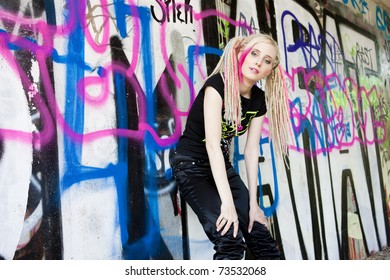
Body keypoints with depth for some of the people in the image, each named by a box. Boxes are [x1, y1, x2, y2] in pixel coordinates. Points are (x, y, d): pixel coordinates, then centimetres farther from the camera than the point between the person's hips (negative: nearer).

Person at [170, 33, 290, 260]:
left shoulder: (260, 100, -1)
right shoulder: (218, 85, -21)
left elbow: (252, 151, -1)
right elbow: (212, 143, -29)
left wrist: (253, 203, -4)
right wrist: (227, 202, -34)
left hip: (223, 168, 7)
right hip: (192, 165, -7)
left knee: (262, 238, 4)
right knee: (231, 240, -22)